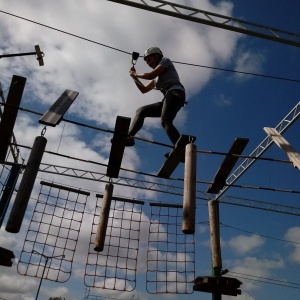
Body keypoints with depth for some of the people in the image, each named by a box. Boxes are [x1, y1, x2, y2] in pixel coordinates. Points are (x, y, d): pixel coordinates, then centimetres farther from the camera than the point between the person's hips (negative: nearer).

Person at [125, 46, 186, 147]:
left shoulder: (165, 61, 12)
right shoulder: (157, 77, 33)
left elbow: (151, 75, -3)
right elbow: (144, 89, 33)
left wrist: (136, 74, 11)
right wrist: (135, 77, 23)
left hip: (175, 93, -9)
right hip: (168, 97, 9)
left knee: (165, 121, -30)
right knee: (141, 111, 4)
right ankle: (129, 136, -8)